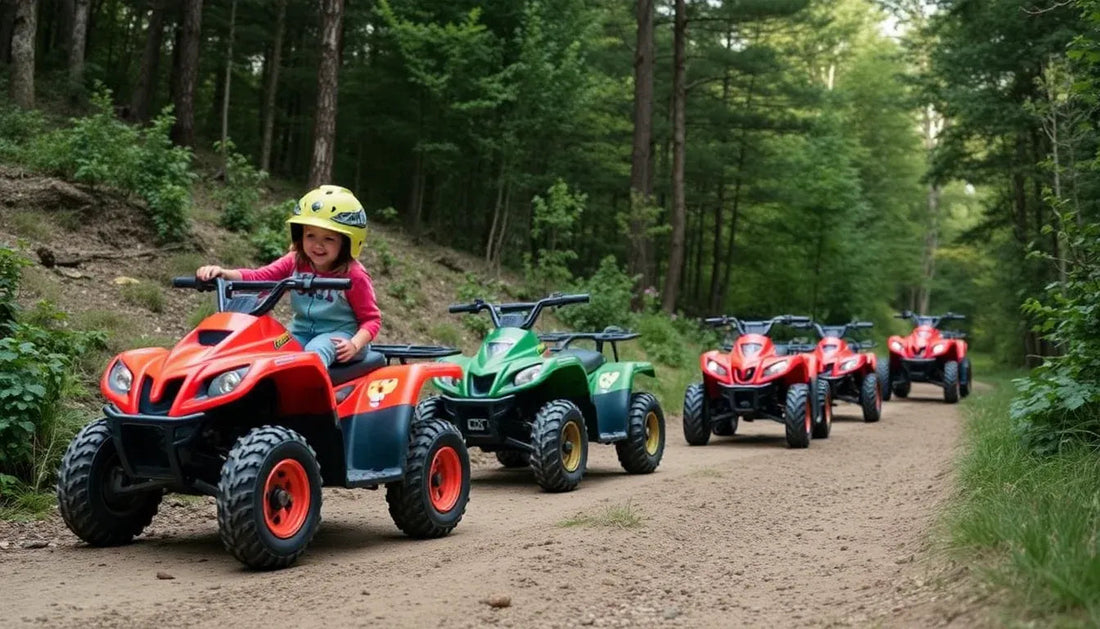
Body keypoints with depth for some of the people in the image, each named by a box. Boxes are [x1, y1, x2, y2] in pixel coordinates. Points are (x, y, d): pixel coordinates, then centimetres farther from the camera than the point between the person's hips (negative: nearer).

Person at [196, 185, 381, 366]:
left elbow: (371, 318, -6)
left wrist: (355, 344, -25)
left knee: (315, 352, -37)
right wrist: (223, 273, -24)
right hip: (301, 331, 5)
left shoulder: (353, 276, -10)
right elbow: (258, 276, -6)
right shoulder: (295, 262, 3)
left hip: (337, 335, -5)